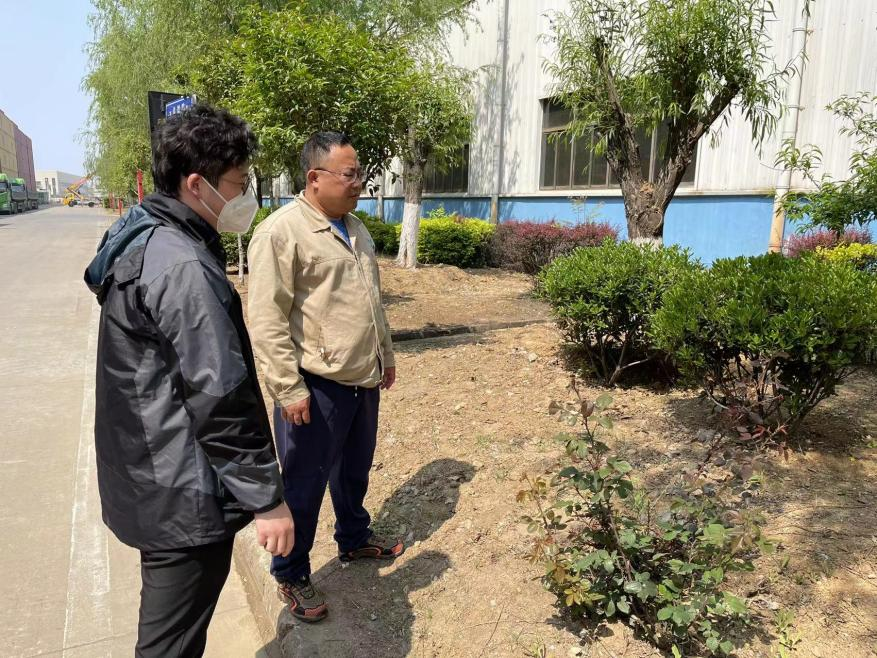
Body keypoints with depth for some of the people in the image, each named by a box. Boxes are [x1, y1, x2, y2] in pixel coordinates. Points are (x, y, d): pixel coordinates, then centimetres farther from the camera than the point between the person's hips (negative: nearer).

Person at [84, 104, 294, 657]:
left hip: (150, 478, 10)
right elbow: (221, 400, -26)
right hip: (185, 496, -10)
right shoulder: (184, 268, -25)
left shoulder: (141, 240, 8)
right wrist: (267, 497, -18)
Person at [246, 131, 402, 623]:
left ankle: (355, 538, 45)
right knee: (305, 484, 8)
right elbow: (267, 319, -18)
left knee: (355, 470, 23)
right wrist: (289, 388, -19)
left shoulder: (355, 228, 11)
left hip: (364, 380, 8)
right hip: (316, 387, -7)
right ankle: (291, 574, 28)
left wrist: (386, 353, 22)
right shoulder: (281, 232, -16)